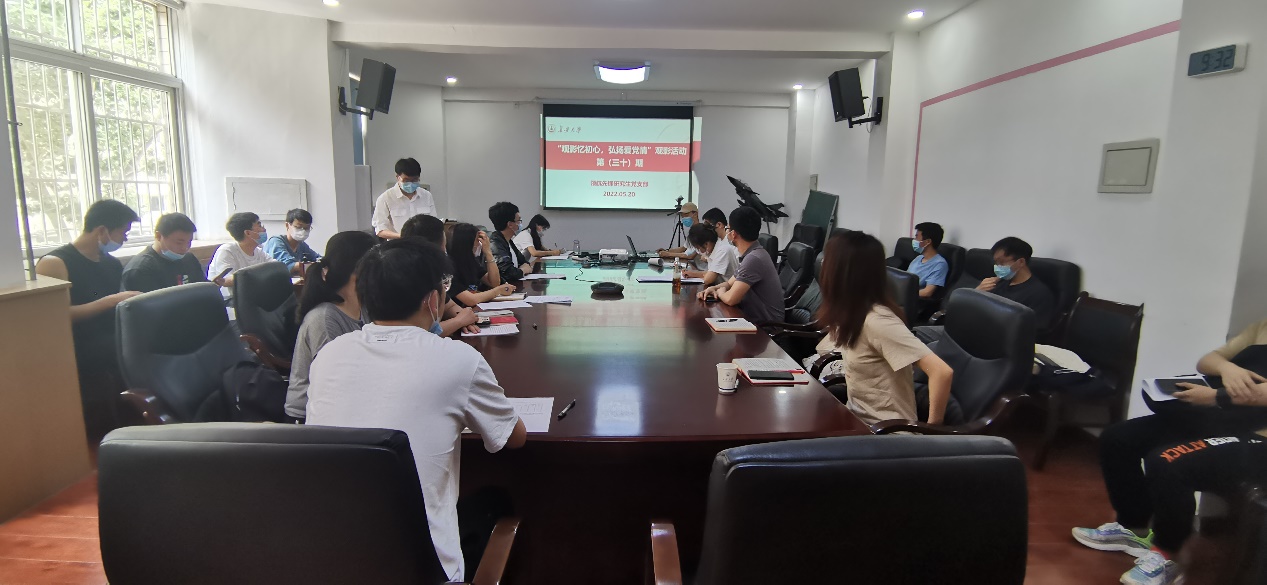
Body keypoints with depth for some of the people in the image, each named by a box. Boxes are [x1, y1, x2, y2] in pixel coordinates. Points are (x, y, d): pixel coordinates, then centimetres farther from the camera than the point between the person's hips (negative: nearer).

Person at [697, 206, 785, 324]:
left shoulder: (754, 259, -23)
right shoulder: (750, 254, 8)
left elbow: (730, 299, -26)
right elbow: (731, 283, 19)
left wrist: (720, 291, -5)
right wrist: (714, 288, -1)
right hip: (756, 319, 8)